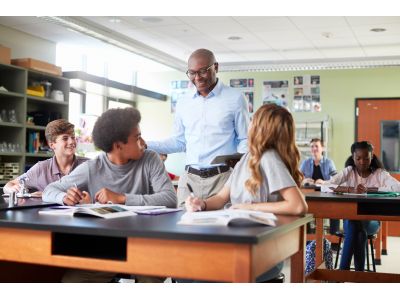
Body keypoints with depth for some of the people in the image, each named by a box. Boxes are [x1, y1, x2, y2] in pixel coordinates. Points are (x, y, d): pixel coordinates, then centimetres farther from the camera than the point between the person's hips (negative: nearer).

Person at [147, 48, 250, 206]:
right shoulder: (183, 103, 13)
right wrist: (146, 146, 6)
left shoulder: (235, 99, 1)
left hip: (222, 177, -3)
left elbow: (244, 140, 3)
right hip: (189, 178, 4)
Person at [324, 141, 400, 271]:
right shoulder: (348, 172, 1)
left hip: (372, 219, 0)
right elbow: (326, 186, -14)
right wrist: (351, 189, -28)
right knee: (355, 226, -33)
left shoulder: (380, 174, -1)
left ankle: (343, 270, -19)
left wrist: (368, 189, -24)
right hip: (350, 219, 0)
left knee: (360, 227, -32)